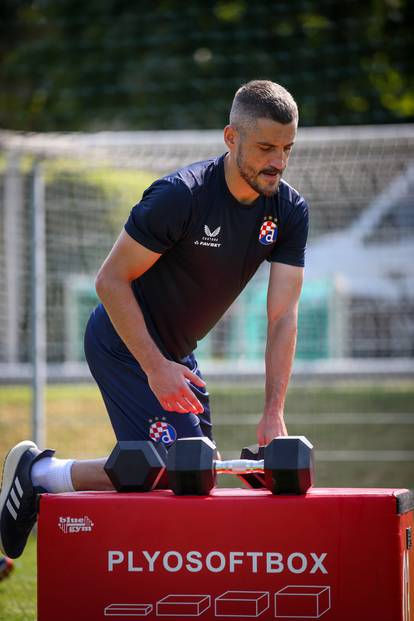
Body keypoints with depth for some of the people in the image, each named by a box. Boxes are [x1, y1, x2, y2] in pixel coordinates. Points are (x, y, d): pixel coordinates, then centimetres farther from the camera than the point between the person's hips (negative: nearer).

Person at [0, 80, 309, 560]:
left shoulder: (289, 212, -7)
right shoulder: (180, 195, -25)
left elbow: (283, 317, -9)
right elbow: (111, 280, -21)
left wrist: (273, 413, -18)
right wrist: (156, 368, -26)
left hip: (175, 351, 8)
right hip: (124, 343, -8)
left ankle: (39, 472, 21)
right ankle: (40, 474, 1)